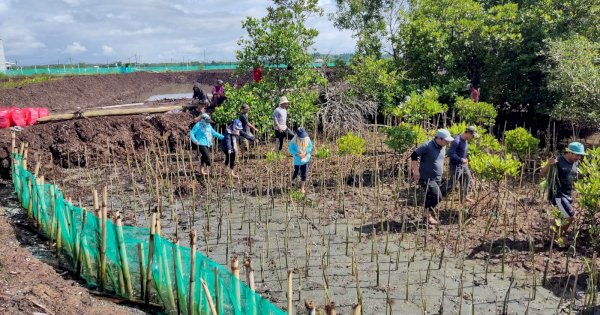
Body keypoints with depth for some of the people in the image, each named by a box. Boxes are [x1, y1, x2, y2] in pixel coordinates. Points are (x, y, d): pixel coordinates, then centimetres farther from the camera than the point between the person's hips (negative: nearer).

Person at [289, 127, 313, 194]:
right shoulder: (293, 141, -20)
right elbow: (291, 150, -13)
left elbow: (310, 147, -2)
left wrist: (305, 152, -19)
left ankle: (302, 187, 22)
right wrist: (298, 154, -26)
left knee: (304, 174, 5)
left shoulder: (307, 139, -12)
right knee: (296, 173, 13)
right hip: (297, 160, -2)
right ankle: (292, 181, 47)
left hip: (306, 159, 2)